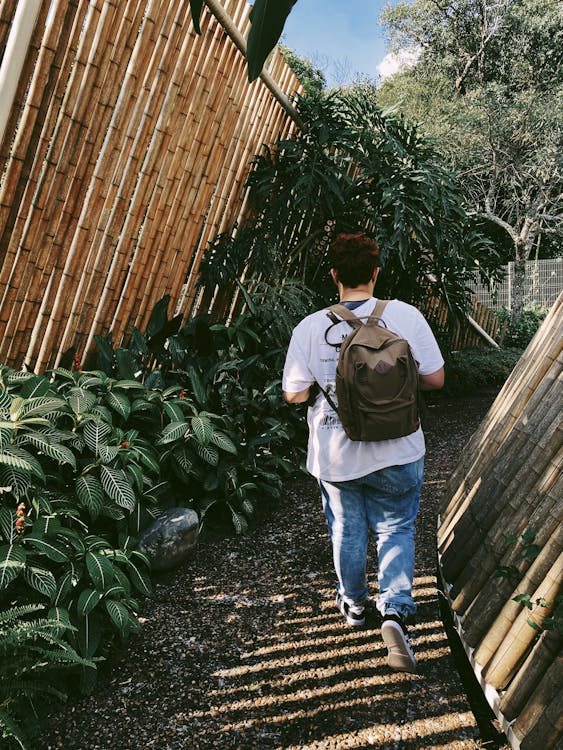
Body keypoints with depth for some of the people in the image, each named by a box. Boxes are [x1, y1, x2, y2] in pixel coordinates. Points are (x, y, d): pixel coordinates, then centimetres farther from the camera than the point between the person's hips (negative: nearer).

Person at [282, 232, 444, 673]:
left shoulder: (309, 328, -13)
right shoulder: (406, 316, -12)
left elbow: (295, 394, -10)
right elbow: (435, 379, -7)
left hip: (336, 456, 1)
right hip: (397, 453, 0)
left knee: (347, 530, 21)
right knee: (396, 529, 16)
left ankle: (353, 603, 40)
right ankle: (396, 610, 0)